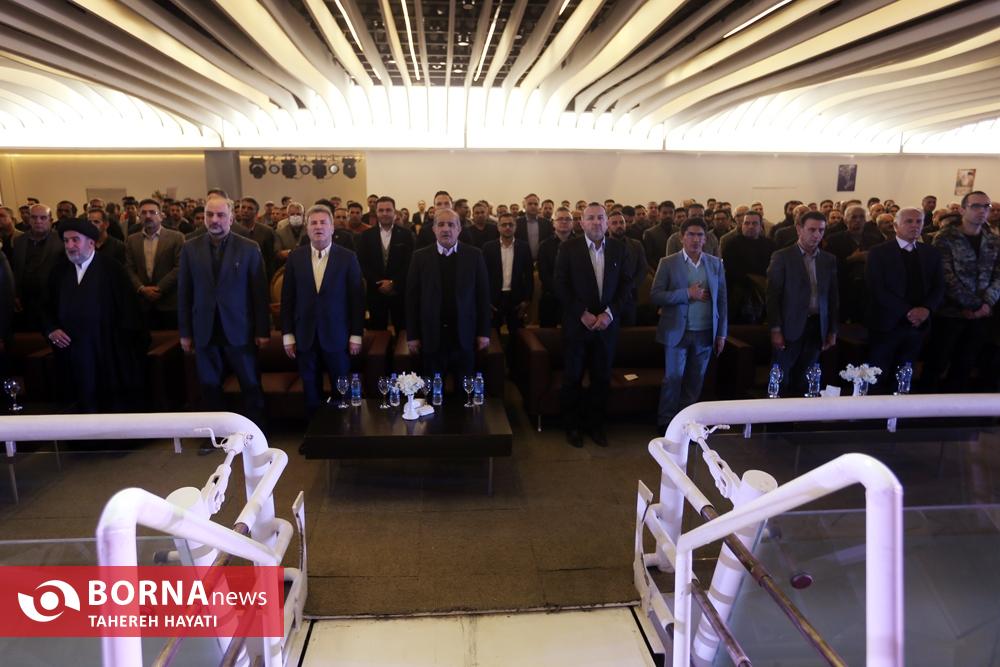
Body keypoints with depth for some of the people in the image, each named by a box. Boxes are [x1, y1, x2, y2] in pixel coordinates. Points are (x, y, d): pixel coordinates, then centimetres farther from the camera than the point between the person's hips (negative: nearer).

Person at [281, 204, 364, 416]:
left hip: (337, 336, -2)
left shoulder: (348, 257, -3)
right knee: (311, 394, 11)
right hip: (305, 337, 2)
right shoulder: (295, 257, 3)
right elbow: (287, 298, 5)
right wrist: (288, 335, 2)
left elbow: (357, 299, -2)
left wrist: (356, 335, -4)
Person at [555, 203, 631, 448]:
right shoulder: (569, 248, -4)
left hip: (606, 324, 2)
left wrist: (609, 313, -9)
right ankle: (572, 426, 22)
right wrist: (583, 314, -12)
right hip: (577, 324, -2)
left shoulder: (618, 248, 4)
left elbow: (625, 284, 3)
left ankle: (595, 424, 25)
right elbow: (561, 285, -6)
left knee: (602, 379, 9)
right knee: (573, 378, 7)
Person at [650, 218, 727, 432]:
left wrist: (722, 333, 4)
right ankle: (665, 423, 16)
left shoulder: (715, 263, 7)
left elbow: (722, 299, 7)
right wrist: (687, 293, -17)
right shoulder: (668, 263, -2)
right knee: (673, 378, 2)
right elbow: (655, 296, -9)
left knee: (696, 380, 10)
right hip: (677, 332, -3)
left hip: (705, 334, 3)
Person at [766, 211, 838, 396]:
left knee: (804, 383, 6)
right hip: (790, 329, -4)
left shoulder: (829, 260, 11)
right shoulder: (782, 257, -3)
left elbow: (833, 297, 14)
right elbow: (773, 295, -5)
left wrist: (832, 331, 11)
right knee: (781, 382, 0)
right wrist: (775, 330, -10)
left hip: (817, 330, 4)